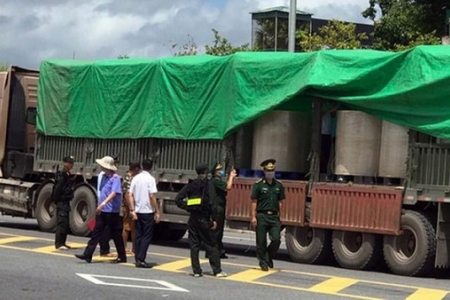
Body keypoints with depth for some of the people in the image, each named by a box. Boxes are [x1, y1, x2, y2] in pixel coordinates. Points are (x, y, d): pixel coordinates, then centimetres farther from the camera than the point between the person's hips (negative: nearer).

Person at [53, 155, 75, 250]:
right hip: (61, 202, -10)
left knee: (66, 224, 13)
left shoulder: (68, 175, 16)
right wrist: (57, 200, -16)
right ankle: (58, 243, -7)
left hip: (66, 202, 10)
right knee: (62, 223, -9)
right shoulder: (62, 175, -14)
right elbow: (57, 189, -18)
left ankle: (62, 243, 19)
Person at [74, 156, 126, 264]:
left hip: (112, 211, -8)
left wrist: (103, 203, -34)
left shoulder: (115, 178, -15)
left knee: (115, 234, 2)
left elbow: (114, 193, -26)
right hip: (102, 210, 8)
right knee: (96, 232, 5)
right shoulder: (104, 177, 10)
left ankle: (122, 257, 14)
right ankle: (87, 255, 4)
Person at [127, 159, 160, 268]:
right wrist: (157, 212, -10)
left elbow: (131, 195, 2)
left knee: (138, 236, 11)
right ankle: (141, 259, -8)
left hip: (138, 211, 5)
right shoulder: (150, 179, -10)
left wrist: (132, 210, 3)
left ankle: (137, 259, 11)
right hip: (148, 212, -5)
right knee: (147, 236, -1)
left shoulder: (135, 178, 6)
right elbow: (152, 196, -15)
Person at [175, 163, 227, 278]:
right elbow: (212, 204, -14)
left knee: (194, 245, 9)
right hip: (204, 219, -4)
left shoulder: (191, 185, 5)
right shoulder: (208, 185, -8)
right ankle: (217, 271, 2)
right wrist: (214, 219, -10)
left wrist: (188, 208, 5)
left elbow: (178, 199, 1)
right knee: (211, 245, 2)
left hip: (193, 219, 4)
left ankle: (196, 271, 8)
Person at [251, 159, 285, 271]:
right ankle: (263, 262, 16)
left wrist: (278, 215, 7)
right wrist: (253, 217, -8)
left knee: (276, 239, -6)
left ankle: (269, 257, 19)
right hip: (262, 216, -3)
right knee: (261, 241, 2)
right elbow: (254, 202, -3)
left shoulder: (279, 185, 10)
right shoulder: (258, 185, -1)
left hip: (274, 216, 3)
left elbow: (280, 202, 14)